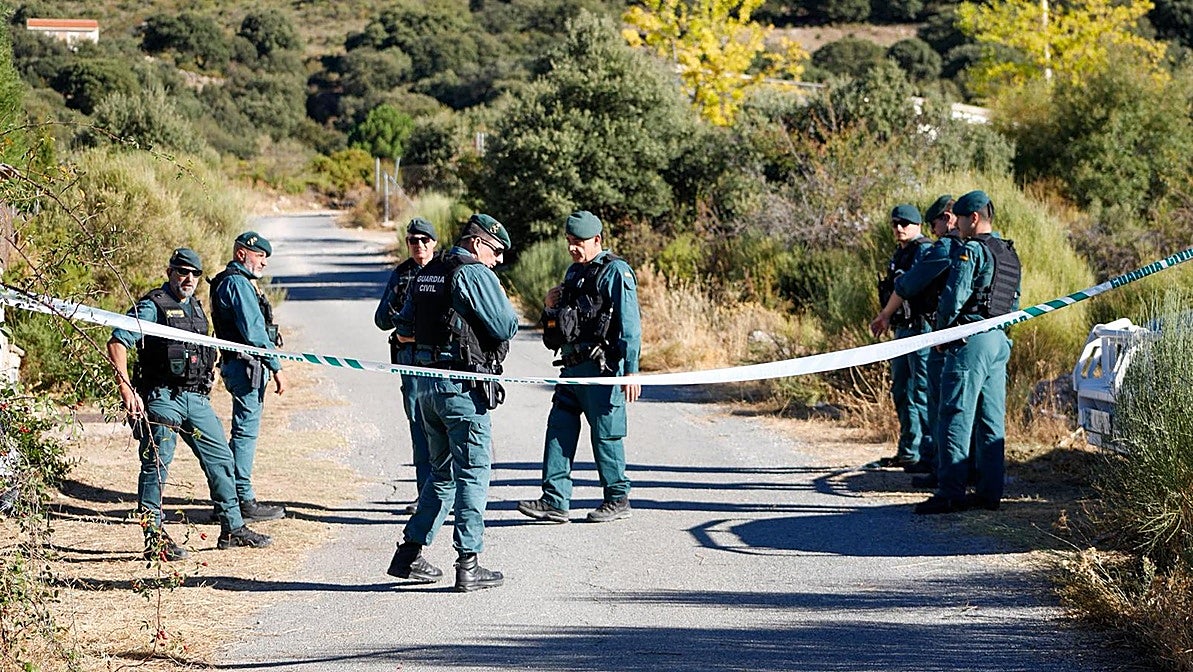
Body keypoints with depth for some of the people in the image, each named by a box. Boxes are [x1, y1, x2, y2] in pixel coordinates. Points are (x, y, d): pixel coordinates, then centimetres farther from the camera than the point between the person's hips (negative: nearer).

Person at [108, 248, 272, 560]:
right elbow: (117, 343, -17)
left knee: (220, 458, 8)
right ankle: (154, 539, 0)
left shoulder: (195, 307, 16)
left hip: (196, 398, 8)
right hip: (162, 398, -8)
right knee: (156, 465, -3)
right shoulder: (153, 306, -9)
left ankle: (232, 528, 17)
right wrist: (126, 389, -24)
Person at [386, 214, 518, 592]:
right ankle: (468, 565, -3)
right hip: (463, 386, -8)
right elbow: (507, 328, -13)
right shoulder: (475, 274, -11)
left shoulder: (425, 275, 14)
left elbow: (403, 332, 19)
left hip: (426, 384, 8)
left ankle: (409, 554, 16)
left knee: (443, 472, 18)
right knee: (473, 473, -2)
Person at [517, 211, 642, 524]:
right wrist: (552, 305, 6)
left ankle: (617, 500, 11)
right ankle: (555, 501, 3)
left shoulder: (615, 272, -9)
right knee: (559, 429, 3)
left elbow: (630, 325, -14)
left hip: (601, 368, -9)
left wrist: (631, 371, -19)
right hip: (572, 366, 9)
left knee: (606, 434, -1)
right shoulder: (574, 272, 18)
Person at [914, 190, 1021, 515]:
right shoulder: (1009, 254, 16)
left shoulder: (970, 251, -12)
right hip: (1000, 341, 9)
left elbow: (953, 297, -17)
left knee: (956, 417, -8)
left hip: (970, 341, -9)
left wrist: (942, 332, -4)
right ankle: (989, 491, 11)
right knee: (991, 420, 10)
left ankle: (951, 493, -11)